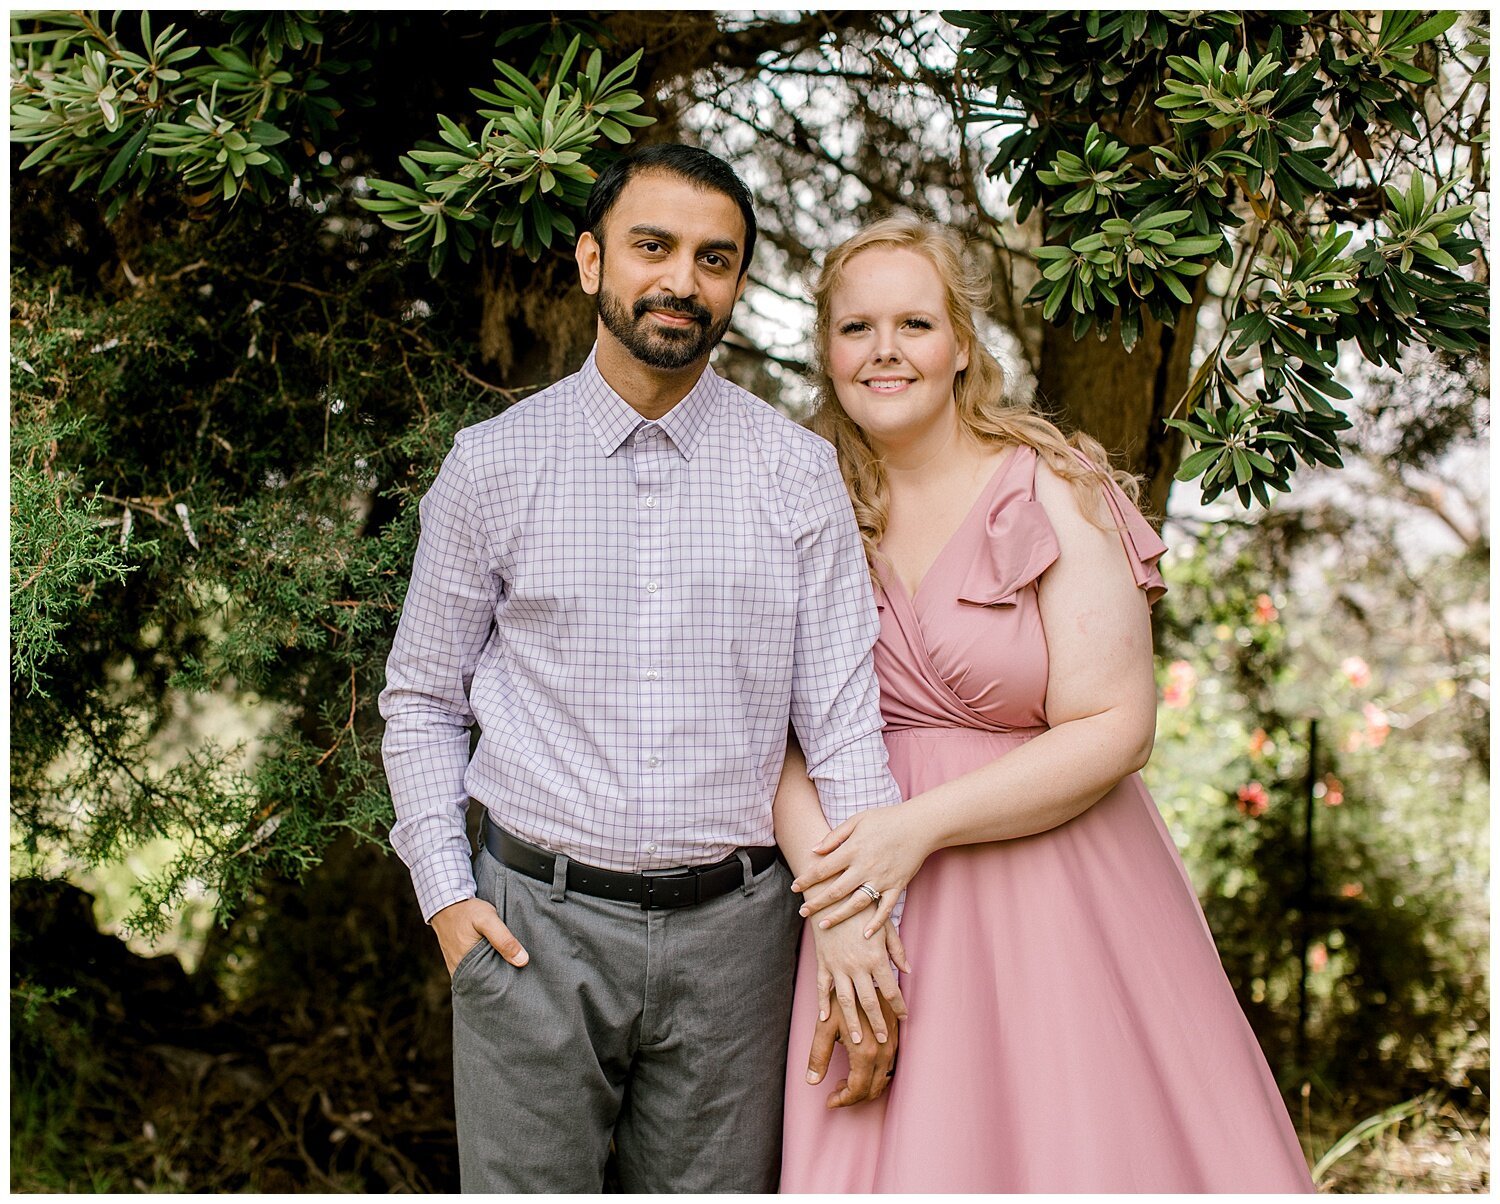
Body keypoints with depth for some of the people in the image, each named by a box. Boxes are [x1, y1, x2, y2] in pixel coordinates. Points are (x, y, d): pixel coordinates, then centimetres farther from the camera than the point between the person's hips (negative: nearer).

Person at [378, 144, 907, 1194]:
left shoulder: (798, 471, 2)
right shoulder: (492, 465, 2)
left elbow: (843, 709, -1)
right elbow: (422, 699, 9)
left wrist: (859, 917, -9)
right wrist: (445, 892, 0)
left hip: (733, 924, 1)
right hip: (536, 927, 0)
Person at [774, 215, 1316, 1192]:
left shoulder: (1053, 490, -7)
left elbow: (1115, 729, -13)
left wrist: (923, 826, -19)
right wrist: (828, 888, -17)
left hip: (1058, 900, -2)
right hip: (877, 908, 3)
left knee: (1079, 1143, 4)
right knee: (888, 1155, 8)